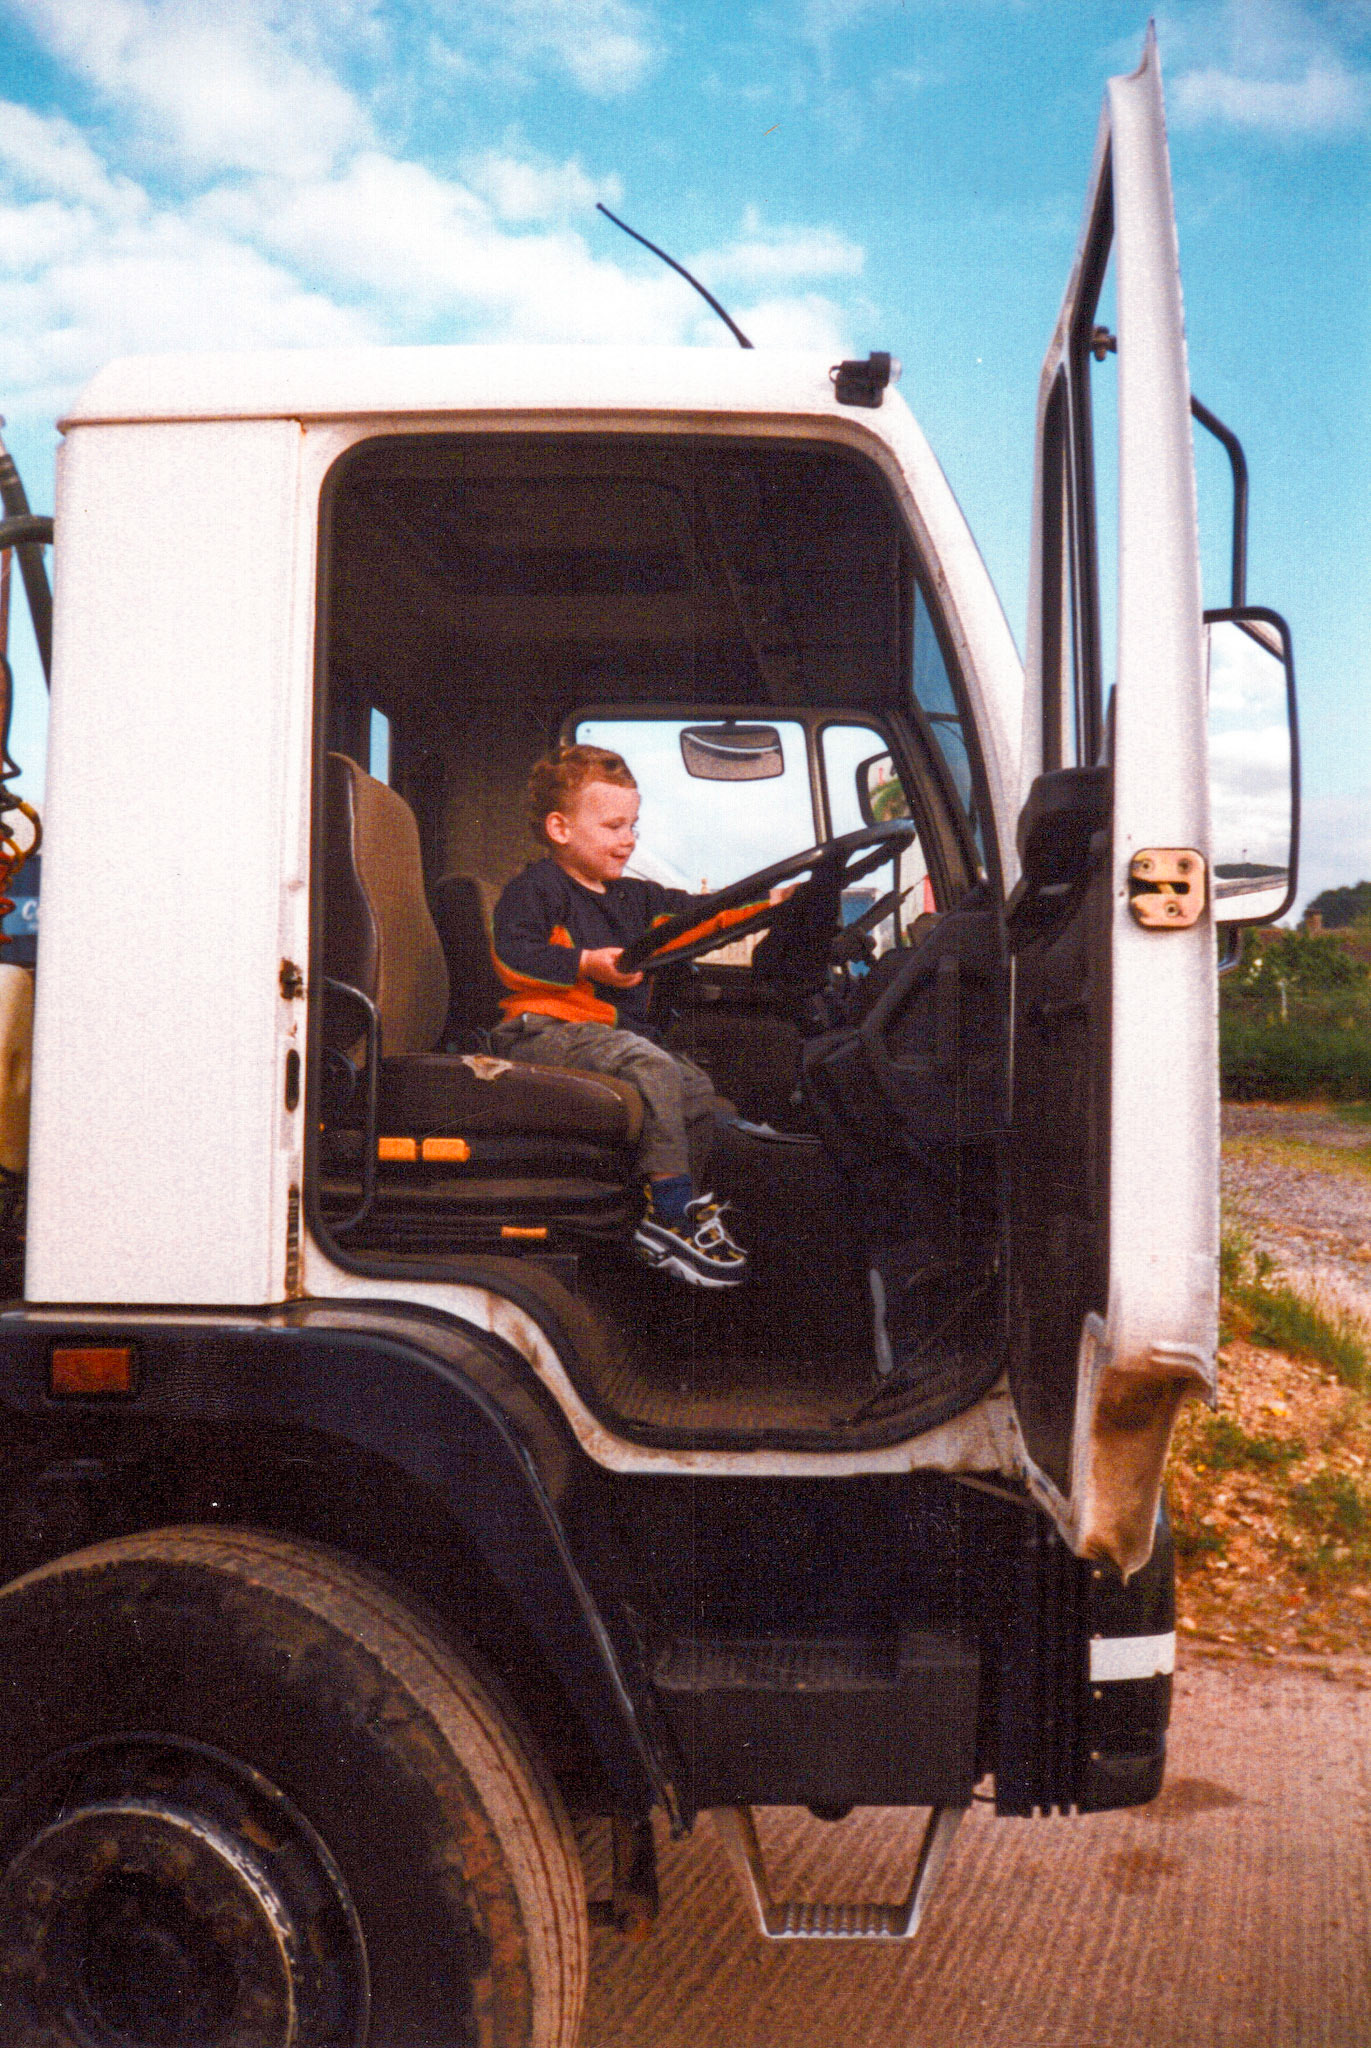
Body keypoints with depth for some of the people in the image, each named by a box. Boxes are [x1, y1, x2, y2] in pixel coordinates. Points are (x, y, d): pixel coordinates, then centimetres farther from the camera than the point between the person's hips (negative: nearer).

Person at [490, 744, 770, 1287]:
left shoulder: (631, 897, 22)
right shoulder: (534, 889, -2)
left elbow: (695, 915, 17)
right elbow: (511, 956, -13)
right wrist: (590, 964, -20)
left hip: (613, 1029, 9)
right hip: (544, 1032, -9)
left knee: (696, 1088, 1)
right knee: (651, 1068, -29)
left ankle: (680, 1203, 11)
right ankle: (670, 1218, -27)